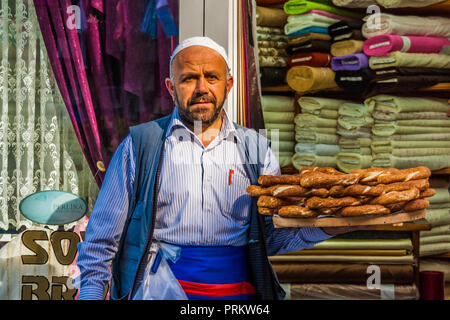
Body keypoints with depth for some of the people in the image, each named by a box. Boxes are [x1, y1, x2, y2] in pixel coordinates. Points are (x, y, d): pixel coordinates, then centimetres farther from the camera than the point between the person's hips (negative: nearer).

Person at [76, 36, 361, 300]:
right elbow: (103, 237, 8)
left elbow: (271, 237, 10)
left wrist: (326, 227, -5)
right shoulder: (141, 145, 5)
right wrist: (91, 292, -2)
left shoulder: (257, 151, 11)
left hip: (239, 288, 4)